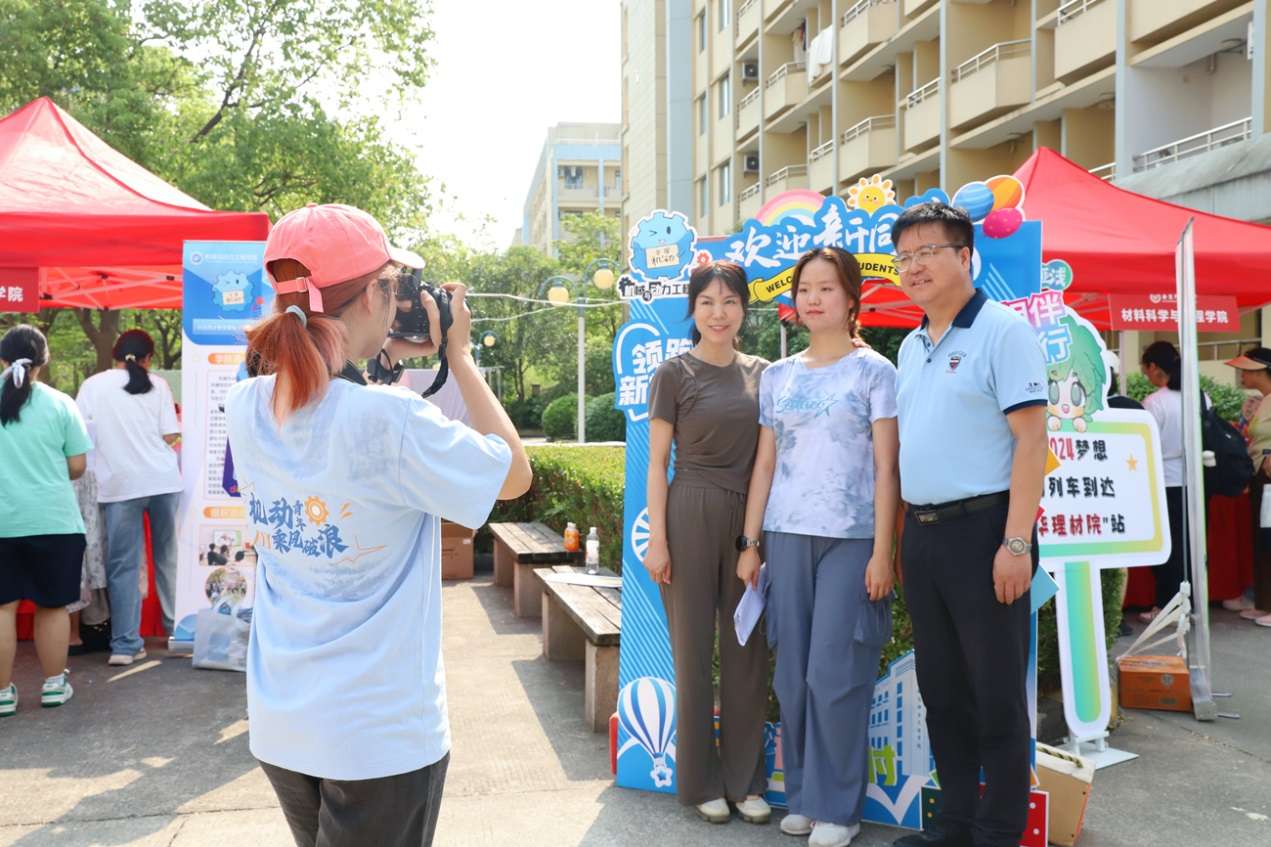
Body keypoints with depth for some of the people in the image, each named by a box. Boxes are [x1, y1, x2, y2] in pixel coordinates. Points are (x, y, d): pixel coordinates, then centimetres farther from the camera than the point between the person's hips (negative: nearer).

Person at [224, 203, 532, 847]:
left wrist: (387, 360, 8)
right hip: (383, 733, -6)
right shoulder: (391, 421, -26)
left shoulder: (245, 407, -6)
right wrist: (460, 357, -6)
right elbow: (514, 475, -11)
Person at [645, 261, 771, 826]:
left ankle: (744, 779, 22)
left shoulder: (761, 373, 9)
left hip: (750, 518, 4)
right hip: (692, 515, -3)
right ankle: (700, 781, 18)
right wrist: (656, 538, -8)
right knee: (694, 648, 4)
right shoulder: (673, 375, -2)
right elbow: (657, 462, -2)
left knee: (747, 650, 8)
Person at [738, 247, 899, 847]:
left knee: (836, 675, -3)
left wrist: (882, 551, -10)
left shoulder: (873, 371, 2)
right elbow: (764, 465, 13)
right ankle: (801, 795, 21)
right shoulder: (777, 376, 12)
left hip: (851, 539, -4)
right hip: (787, 537, 4)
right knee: (792, 674, 7)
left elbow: (886, 467, -3)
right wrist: (750, 543, 7)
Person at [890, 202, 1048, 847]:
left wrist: (1016, 542, -19)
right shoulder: (911, 347, 15)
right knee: (940, 686, 14)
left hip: (982, 528, -7)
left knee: (996, 692, 2)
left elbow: (1030, 439, -13)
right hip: (921, 532, 7)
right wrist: (903, 537, 14)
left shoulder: (1002, 331, -7)